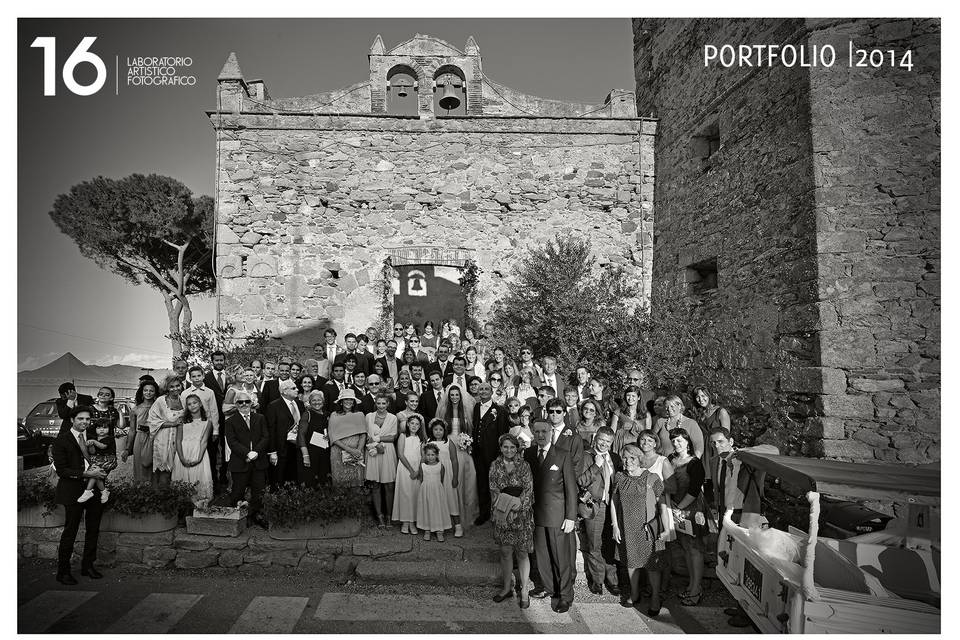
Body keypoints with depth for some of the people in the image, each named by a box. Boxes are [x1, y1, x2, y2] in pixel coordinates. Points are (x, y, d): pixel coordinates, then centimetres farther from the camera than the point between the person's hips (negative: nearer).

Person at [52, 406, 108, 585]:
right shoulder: (62, 440, -7)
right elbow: (61, 470, -10)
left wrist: (99, 471, -5)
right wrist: (85, 474, -19)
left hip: (94, 488, 5)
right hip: (73, 491, -5)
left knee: (93, 530, 12)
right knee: (70, 531, 1)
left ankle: (88, 566, 26)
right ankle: (63, 571, 15)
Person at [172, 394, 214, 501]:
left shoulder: (207, 421, 5)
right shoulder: (182, 420, 8)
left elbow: (204, 442, -1)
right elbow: (178, 441, 3)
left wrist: (199, 458, -13)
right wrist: (182, 458, -10)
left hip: (199, 453, -1)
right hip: (183, 453, 1)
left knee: (200, 479, -8)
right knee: (182, 480, 0)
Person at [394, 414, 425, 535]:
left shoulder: (420, 438, 9)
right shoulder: (403, 436, 0)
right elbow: (401, 455, -6)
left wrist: (418, 470, -11)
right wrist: (411, 470, -10)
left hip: (417, 470, 3)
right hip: (404, 468, -3)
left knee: (415, 494, 2)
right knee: (405, 493, -2)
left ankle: (412, 522, 8)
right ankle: (405, 521, 7)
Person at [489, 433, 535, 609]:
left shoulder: (524, 465, -3)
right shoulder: (495, 466, 1)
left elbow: (529, 489, -7)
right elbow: (494, 489, -2)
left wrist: (519, 502, -22)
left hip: (522, 514, -2)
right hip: (502, 514, 2)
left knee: (522, 553, 4)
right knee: (505, 552, 11)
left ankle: (524, 592, 15)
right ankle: (506, 588, 27)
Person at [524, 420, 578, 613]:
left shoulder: (563, 456, -7)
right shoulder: (528, 454, 4)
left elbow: (571, 488, -6)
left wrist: (571, 517, -9)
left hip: (558, 514, -4)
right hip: (536, 513, 4)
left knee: (562, 556, 4)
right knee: (542, 553, 14)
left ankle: (565, 595, 20)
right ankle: (549, 586, 35)